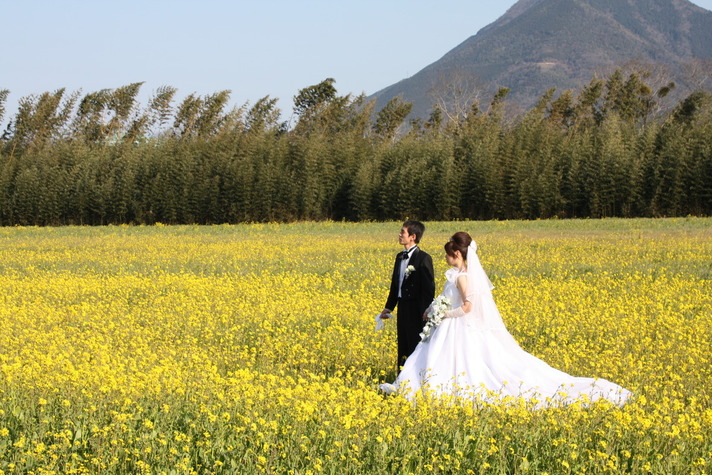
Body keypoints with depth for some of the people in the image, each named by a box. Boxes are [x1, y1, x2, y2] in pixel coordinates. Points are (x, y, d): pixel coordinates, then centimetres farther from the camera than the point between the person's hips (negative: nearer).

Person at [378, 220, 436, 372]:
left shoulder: (423, 258, -12)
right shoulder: (400, 257, 13)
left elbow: (429, 287, -14)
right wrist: (389, 307, 20)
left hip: (416, 310, -8)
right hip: (403, 309, 8)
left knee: (416, 348, -4)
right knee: (403, 348, 11)